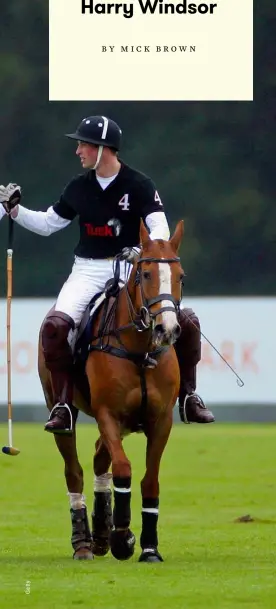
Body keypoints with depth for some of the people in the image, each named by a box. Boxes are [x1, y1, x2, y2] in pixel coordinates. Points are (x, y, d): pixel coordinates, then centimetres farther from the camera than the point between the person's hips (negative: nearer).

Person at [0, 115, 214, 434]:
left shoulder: (139, 186, -7)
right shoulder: (78, 187, 5)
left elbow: (160, 229, -17)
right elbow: (47, 224, 16)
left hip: (130, 269, -2)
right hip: (87, 271, 2)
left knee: (186, 322, -17)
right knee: (54, 326, -24)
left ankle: (187, 396, 2)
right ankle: (62, 405, -16)